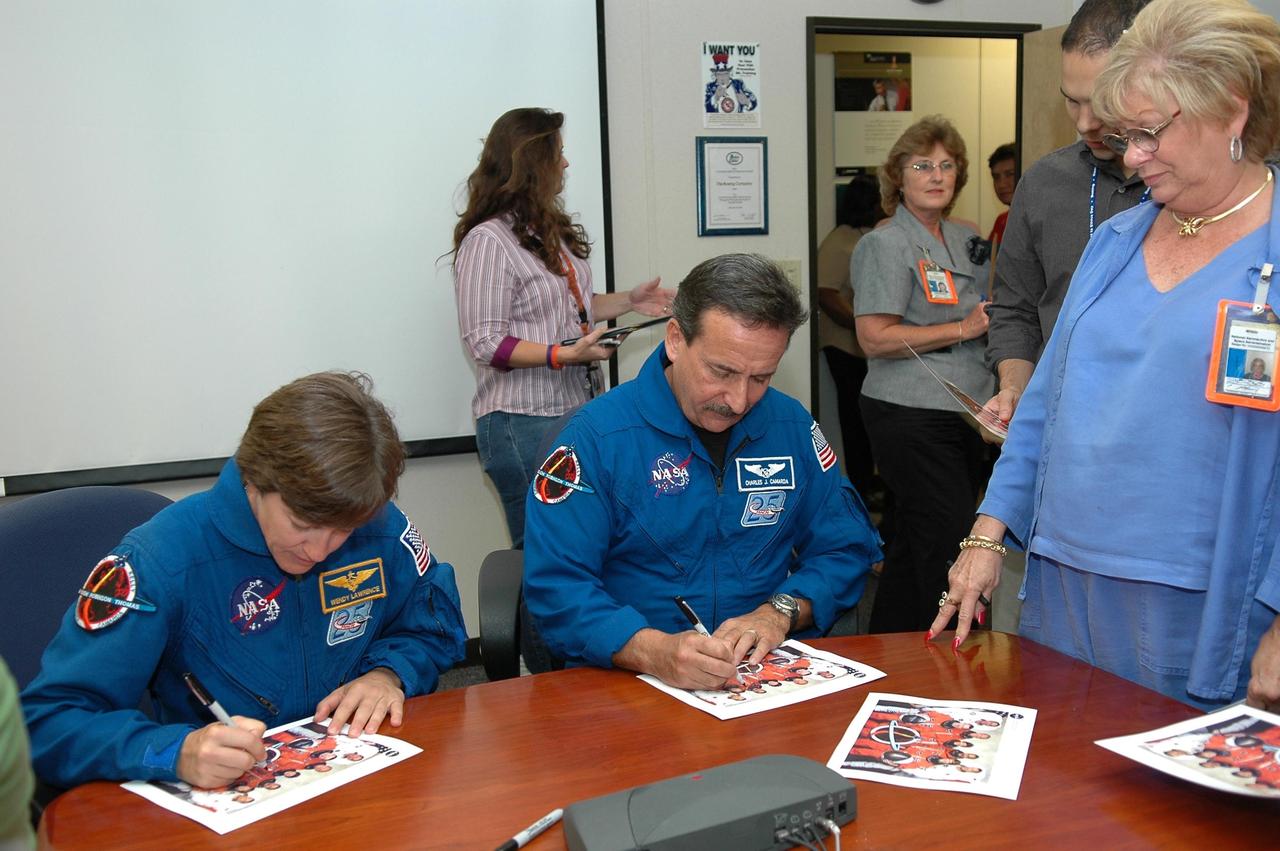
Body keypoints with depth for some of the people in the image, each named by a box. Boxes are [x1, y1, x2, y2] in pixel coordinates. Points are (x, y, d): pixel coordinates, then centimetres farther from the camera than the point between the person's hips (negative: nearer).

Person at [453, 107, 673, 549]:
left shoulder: (549, 231, 15)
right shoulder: (487, 241, -13)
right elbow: (486, 343, -16)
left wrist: (628, 301, 13)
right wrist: (565, 355, -23)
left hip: (575, 411, 8)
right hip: (523, 423, -8)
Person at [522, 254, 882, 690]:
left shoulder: (792, 425, 8)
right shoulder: (596, 436, -7)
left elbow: (845, 548, 13)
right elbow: (556, 587, -12)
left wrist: (779, 612, -6)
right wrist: (655, 651, -29)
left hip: (774, 674, 2)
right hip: (631, 679, -1)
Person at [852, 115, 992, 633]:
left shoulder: (967, 242, 17)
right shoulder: (886, 245, -8)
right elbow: (875, 338, -17)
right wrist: (963, 329, -13)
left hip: (964, 414, 8)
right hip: (911, 416, -8)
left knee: (911, 547, 14)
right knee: (949, 547, -10)